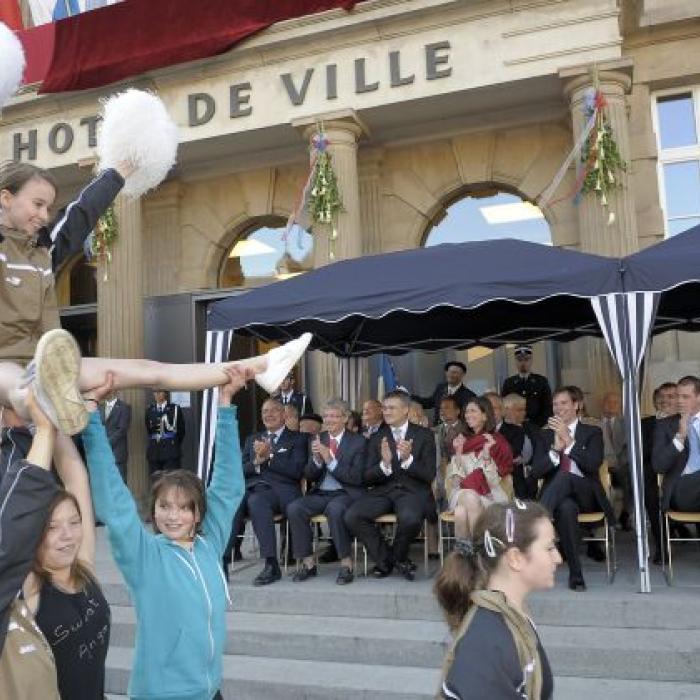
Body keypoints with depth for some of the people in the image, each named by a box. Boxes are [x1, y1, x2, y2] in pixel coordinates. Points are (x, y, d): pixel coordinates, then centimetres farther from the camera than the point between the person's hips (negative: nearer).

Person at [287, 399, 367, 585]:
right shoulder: (318, 439, 12)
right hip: (320, 494, 5)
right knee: (293, 508, -22)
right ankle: (307, 563, -9)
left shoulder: (358, 442, -1)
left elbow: (356, 478, -10)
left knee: (334, 509, -36)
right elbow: (309, 475, 10)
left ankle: (346, 564, -22)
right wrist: (316, 459, -12)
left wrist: (330, 459, -19)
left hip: (346, 493, -5)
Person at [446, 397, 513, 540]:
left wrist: (487, 454, -15)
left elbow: (495, 477, -2)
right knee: (468, 500, -35)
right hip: (462, 492, 2)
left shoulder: (498, 441, 6)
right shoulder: (462, 440, 16)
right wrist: (458, 452, -5)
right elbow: (456, 476, 8)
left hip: (488, 494, -2)